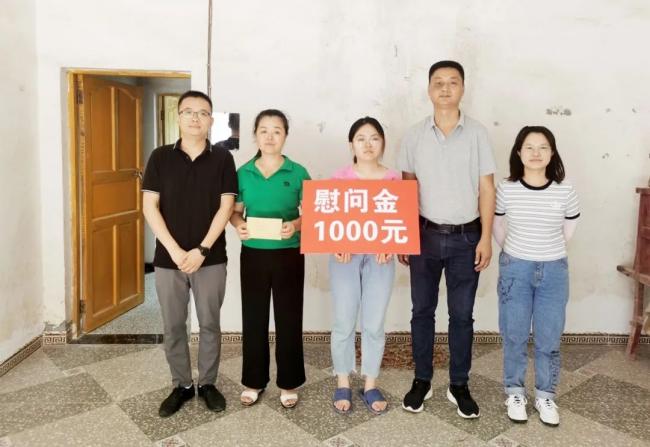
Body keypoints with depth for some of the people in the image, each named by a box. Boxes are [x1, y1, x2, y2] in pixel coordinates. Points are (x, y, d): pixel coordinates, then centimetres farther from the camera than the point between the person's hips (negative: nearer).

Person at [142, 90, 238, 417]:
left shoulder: (222, 159, 0)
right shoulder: (161, 157, 1)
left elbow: (226, 207, -5)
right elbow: (149, 207, -3)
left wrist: (202, 250, -13)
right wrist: (174, 250, -12)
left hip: (211, 258, -1)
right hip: (168, 258, 1)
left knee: (210, 324, 9)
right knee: (173, 326, 10)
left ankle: (208, 383, 26)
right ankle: (181, 385, 27)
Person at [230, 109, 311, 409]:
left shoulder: (298, 173, -3)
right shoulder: (243, 173, 3)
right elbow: (235, 211, 9)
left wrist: (295, 224, -20)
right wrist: (238, 225, -13)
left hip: (288, 255, -1)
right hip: (253, 254, 2)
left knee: (288, 319, 6)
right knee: (253, 318, 9)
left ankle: (289, 383, 22)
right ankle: (254, 381, 26)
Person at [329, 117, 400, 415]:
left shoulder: (394, 180, 3)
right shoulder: (340, 178, 1)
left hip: (380, 257, 1)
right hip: (345, 255, -1)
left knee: (374, 324, 7)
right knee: (344, 323, 5)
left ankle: (370, 385, 23)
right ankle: (343, 384, 22)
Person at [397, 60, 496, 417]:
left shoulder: (477, 133, -2)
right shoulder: (414, 135, 1)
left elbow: (486, 189, -1)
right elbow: (406, 188, 6)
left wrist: (486, 237, -6)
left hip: (465, 237, -1)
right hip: (425, 235, 1)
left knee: (462, 315, 8)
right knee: (422, 310, 10)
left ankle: (459, 385, 24)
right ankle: (422, 381, 27)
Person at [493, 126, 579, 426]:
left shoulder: (565, 191, -7)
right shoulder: (506, 189, -8)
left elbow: (569, 228, 9)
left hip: (554, 272, 1)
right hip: (515, 270, 0)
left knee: (549, 339, 9)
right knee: (514, 337, 9)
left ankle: (545, 396, 28)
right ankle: (515, 393, 27)